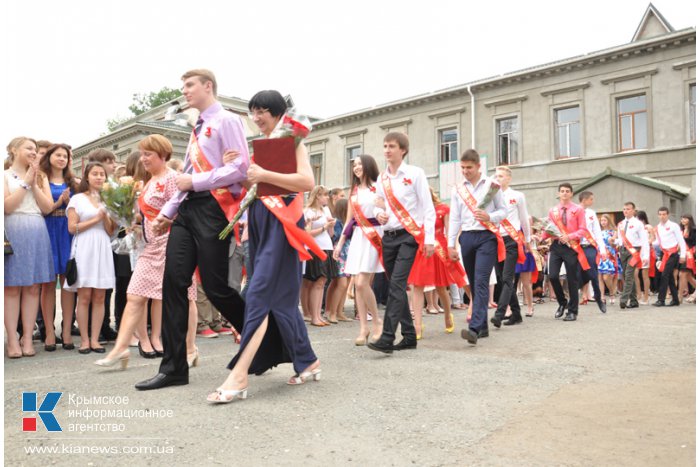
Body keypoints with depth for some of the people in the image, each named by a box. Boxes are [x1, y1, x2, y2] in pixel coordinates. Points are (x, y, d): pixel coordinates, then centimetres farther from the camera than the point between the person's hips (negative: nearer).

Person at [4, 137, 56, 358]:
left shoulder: (38, 177, 17)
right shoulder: (6, 175, 4)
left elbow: (47, 208, 6)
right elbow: (7, 206, -9)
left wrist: (34, 183, -1)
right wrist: (25, 182, -5)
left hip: (37, 234, 4)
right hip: (14, 233, -4)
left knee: (32, 288, 2)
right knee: (12, 288, -2)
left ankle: (27, 338, 7)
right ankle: (12, 340, 2)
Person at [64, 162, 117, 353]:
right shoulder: (77, 199, 6)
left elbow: (110, 231, 12)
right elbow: (72, 227, -4)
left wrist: (106, 217, -5)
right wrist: (96, 219, -5)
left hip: (103, 249, 4)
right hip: (84, 249, -3)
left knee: (99, 297, 0)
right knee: (84, 297, -5)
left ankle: (95, 339, 5)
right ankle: (84, 340, 3)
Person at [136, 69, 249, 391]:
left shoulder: (227, 121, -2)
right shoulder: (197, 128, 22)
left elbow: (240, 168, -15)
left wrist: (195, 182, -13)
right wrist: (167, 211, 15)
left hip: (212, 208, -8)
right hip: (188, 209, 8)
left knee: (215, 287, -6)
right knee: (173, 281, -1)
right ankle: (173, 367, 4)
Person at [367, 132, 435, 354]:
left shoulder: (415, 173, -3)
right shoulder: (381, 178, 12)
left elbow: (428, 207, -5)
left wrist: (429, 239, -11)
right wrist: (378, 213, -1)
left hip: (409, 235, -6)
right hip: (388, 237, 6)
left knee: (397, 284, -17)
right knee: (396, 286, 8)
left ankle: (387, 338, -18)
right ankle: (409, 335, 18)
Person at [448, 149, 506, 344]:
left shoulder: (492, 185, 3)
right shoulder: (458, 189, 11)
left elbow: (503, 210, 6)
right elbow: (454, 218, 12)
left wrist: (489, 216, -16)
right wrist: (451, 244, 8)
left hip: (486, 237, -4)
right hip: (466, 238, 4)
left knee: (481, 282, -15)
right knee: (473, 284, 7)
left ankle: (474, 328, -23)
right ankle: (483, 327, 17)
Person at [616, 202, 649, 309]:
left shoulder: (638, 223, -2)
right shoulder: (620, 225, 14)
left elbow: (644, 240, -6)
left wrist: (646, 256, -12)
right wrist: (615, 242, 1)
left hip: (634, 250, -6)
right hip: (623, 250, 6)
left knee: (629, 275, -17)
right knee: (626, 276, 8)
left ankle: (624, 300, -21)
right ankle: (633, 301, 17)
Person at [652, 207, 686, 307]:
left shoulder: (673, 226, -6)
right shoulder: (658, 228, 10)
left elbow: (681, 241, -7)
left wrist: (682, 255, -11)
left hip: (673, 253, -6)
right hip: (666, 254, 6)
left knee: (665, 275, -13)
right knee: (669, 277, 10)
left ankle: (661, 300, -13)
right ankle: (675, 300, 19)